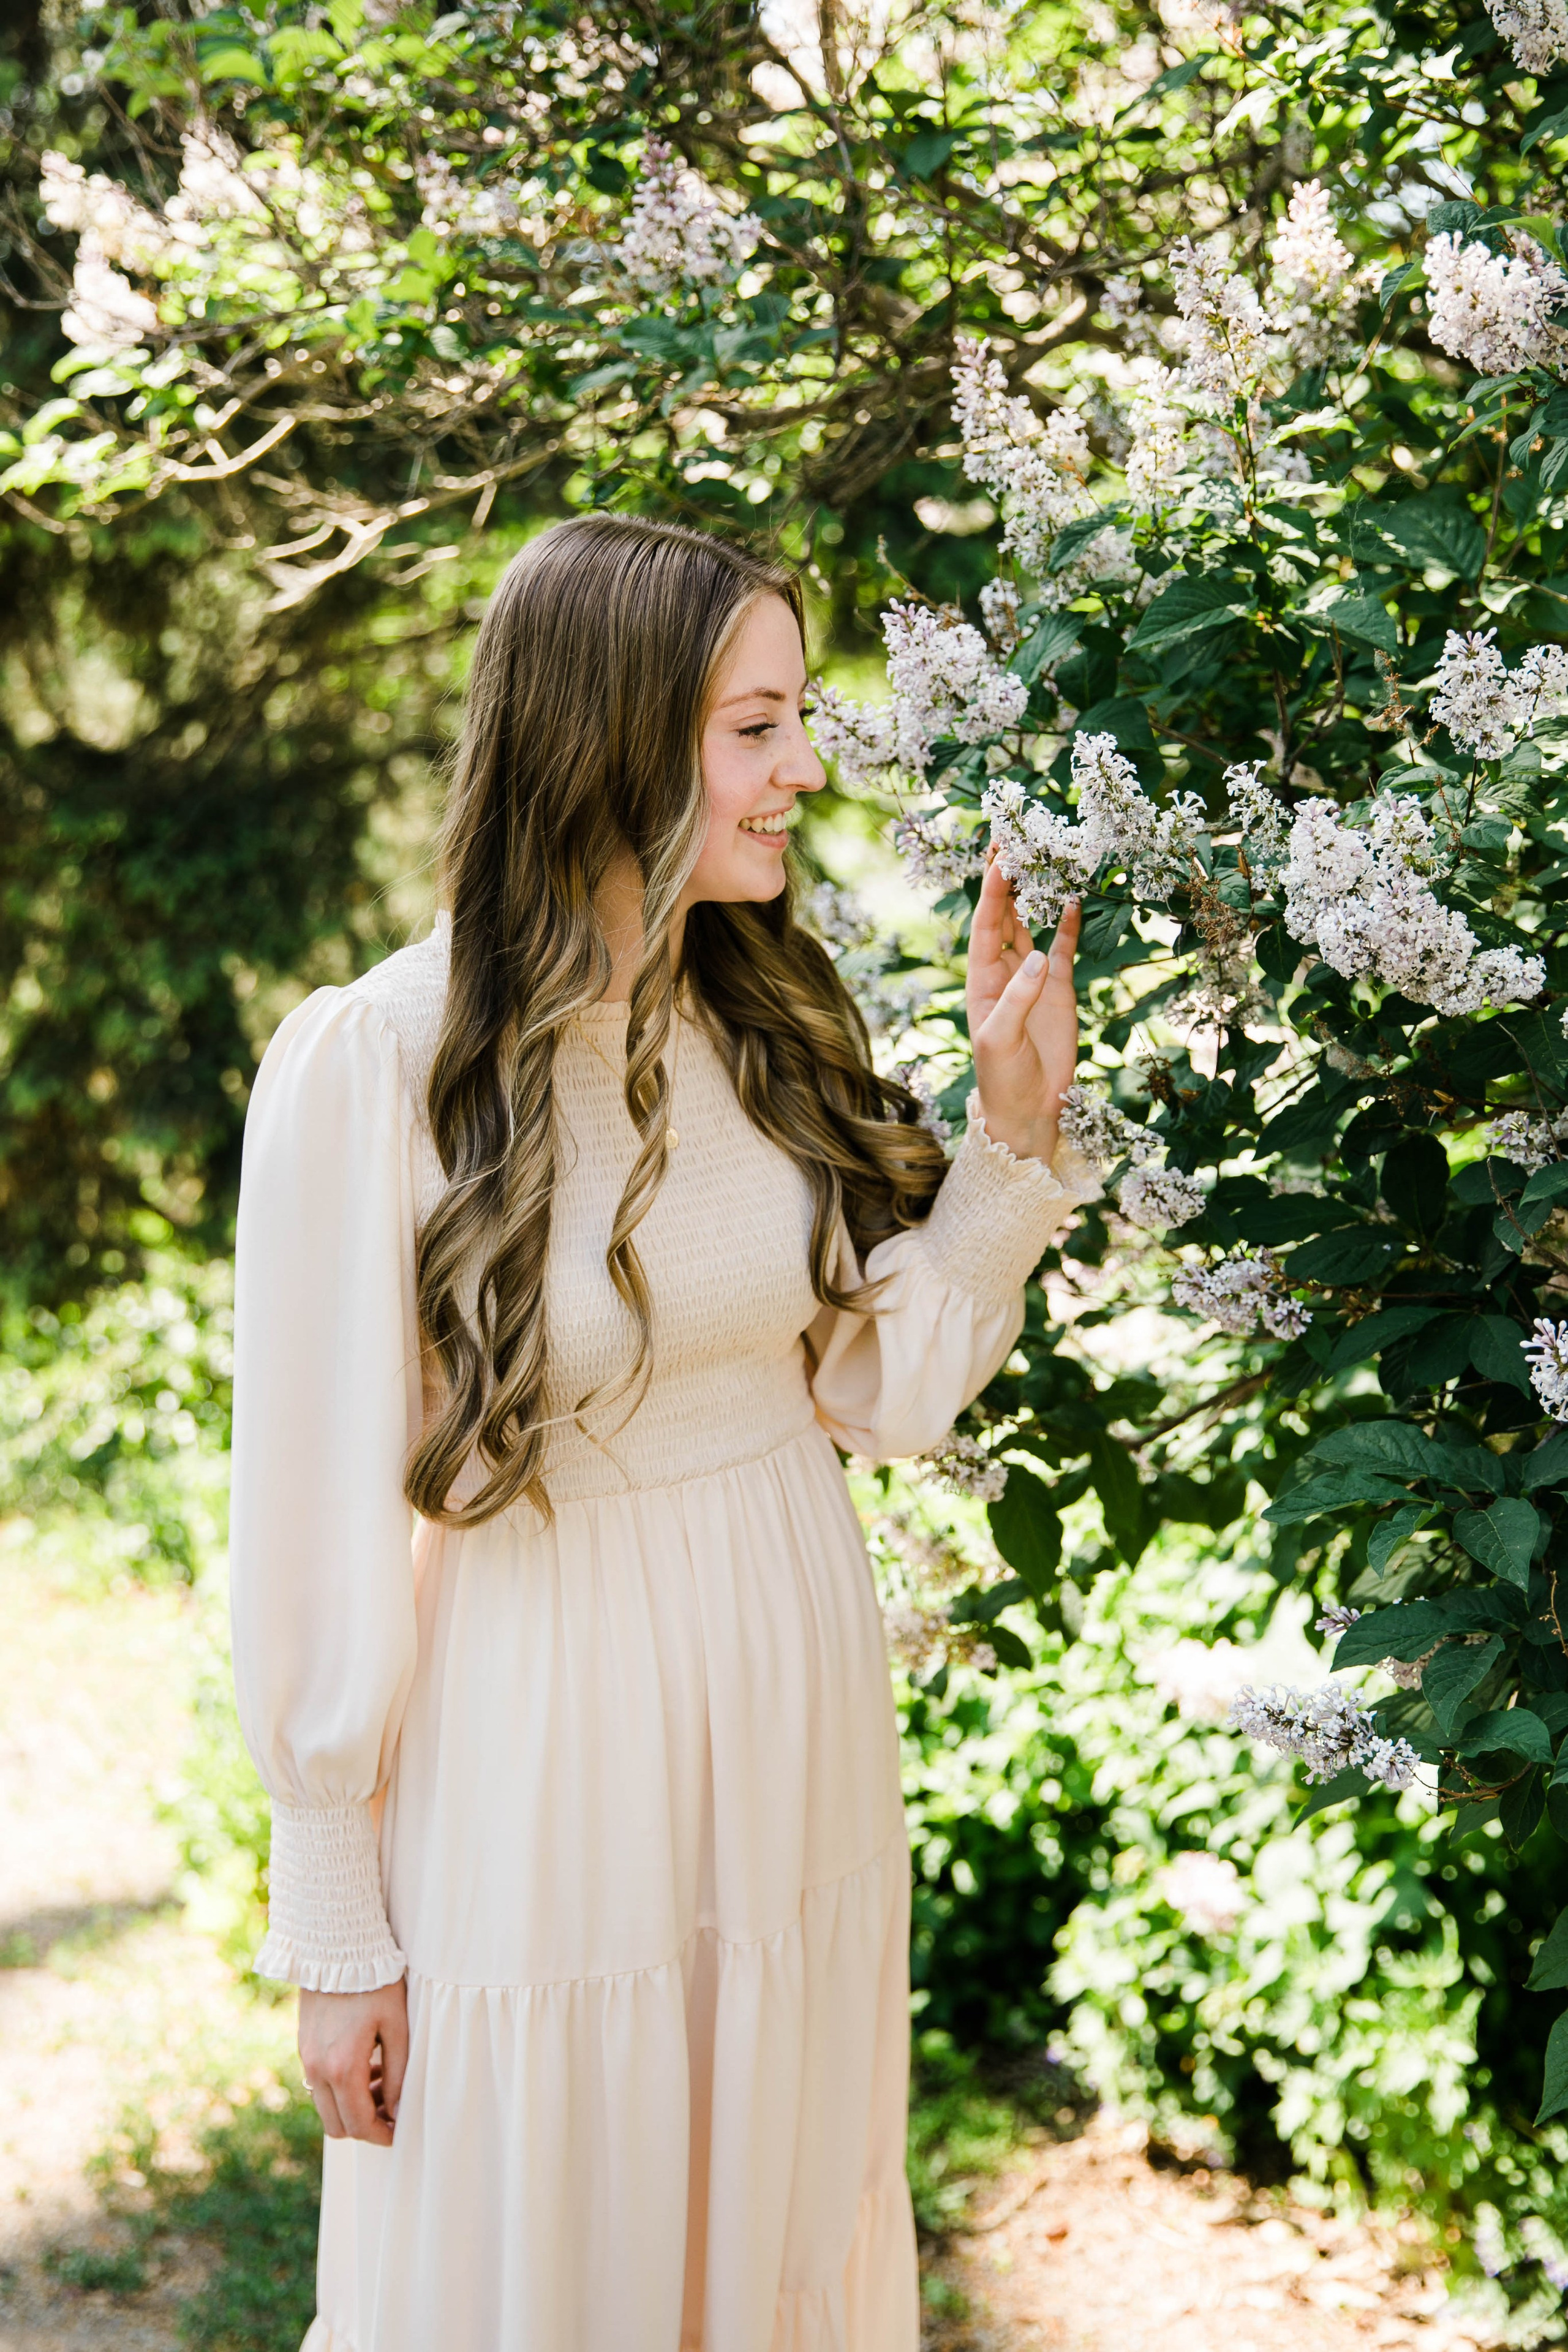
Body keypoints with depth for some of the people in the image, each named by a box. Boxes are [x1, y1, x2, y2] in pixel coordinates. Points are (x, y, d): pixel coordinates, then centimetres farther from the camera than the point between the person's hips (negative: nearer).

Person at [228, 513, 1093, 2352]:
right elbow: (322, 1523, -13)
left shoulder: (773, 1024, 1)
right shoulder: (373, 1064, -17)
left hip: (795, 1741, 5)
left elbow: (884, 1388, 6)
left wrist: (1015, 1130, -6)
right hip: (544, 1766, -5)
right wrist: (335, 1934, -9)